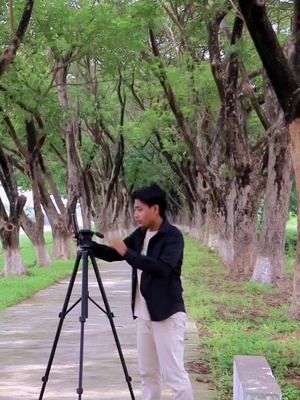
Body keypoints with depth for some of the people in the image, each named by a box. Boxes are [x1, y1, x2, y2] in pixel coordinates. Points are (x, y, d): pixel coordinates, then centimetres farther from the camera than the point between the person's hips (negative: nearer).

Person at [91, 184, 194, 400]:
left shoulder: (173, 235, -14)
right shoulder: (141, 234, 10)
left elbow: (163, 268, -27)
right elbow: (113, 255, 16)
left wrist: (127, 253, -25)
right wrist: (89, 245, -1)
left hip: (167, 314, -8)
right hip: (144, 315, 8)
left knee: (174, 373, -8)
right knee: (148, 373, 14)